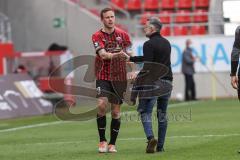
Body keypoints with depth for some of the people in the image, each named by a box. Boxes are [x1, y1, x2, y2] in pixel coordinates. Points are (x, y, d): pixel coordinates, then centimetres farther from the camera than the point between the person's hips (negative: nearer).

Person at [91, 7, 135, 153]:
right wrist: (117, 55, -34)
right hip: (103, 77, -2)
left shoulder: (123, 35, 6)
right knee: (101, 104, -21)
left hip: (119, 78, 2)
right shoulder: (97, 36, -1)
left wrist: (132, 71, -5)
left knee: (116, 111, 3)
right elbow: (103, 55, -16)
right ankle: (102, 141, -8)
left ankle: (112, 144, 13)